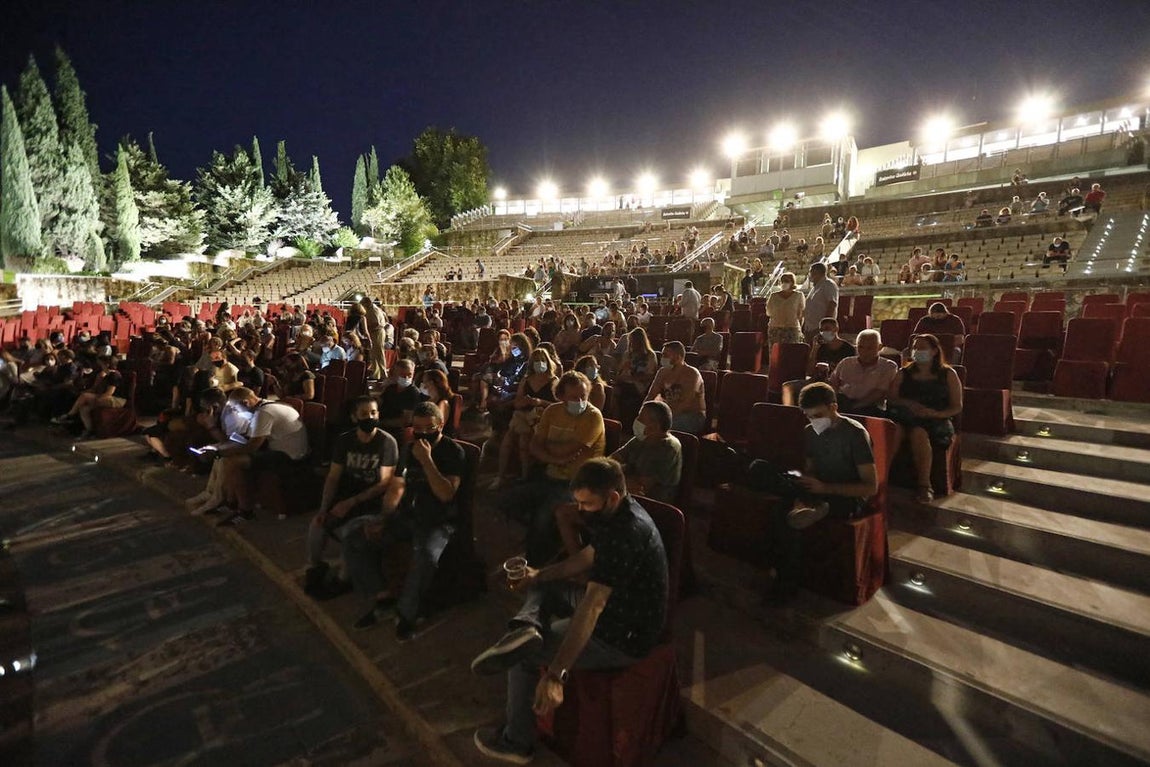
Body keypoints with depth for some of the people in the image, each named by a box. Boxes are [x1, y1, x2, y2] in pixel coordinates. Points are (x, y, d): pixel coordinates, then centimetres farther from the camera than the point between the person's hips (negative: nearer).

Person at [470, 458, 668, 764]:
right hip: (615, 603, 10)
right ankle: (528, 626, -16)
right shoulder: (621, 512, -1)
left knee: (523, 654, 0)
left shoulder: (626, 533, -33)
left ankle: (517, 741, 19)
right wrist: (538, 575, 7)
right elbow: (588, 556, 13)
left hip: (623, 636, -9)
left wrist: (555, 674, -39)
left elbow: (592, 606, -38)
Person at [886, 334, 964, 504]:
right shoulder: (904, 374, 20)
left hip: (937, 422, -2)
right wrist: (909, 404, -14)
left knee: (918, 432, -37)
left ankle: (924, 486, -35)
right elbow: (890, 398, 7)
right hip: (907, 419, 2)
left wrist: (935, 413, -12)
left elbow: (957, 407, 8)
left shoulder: (948, 374, 14)